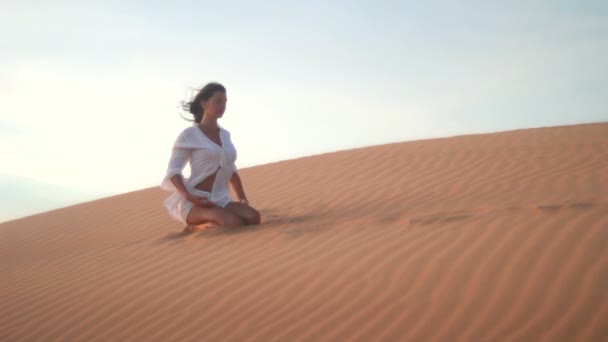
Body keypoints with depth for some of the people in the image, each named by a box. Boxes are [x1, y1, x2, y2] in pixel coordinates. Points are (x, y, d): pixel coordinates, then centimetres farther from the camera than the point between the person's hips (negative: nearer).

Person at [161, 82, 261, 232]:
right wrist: (189, 197, -23)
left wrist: (242, 199, 11)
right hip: (196, 202, -6)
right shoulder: (189, 134, -1)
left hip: (221, 201, 6)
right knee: (235, 223, -32)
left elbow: (231, 170, 25)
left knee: (253, 217, -23)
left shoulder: (225, 135, 17)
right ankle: (195, 227, -6)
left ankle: (202, 225, -3)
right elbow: (173, 170, -7)